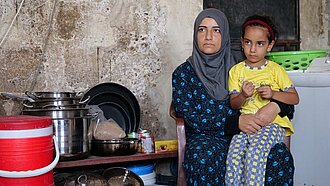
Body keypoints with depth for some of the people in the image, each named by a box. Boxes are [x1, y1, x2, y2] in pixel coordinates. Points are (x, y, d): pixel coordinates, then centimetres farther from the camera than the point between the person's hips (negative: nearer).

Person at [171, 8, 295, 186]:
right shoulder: (183, 73, 6)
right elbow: (191, 118, -7)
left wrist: (275, 107, -12)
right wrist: (236, 121, -19)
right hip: (204, 138, -2)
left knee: (280, 154, -29)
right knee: (204, 157, -39)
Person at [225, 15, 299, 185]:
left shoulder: (275, 70, 5)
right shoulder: (236, 71, 10)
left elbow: (295, 99, 5)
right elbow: (233, 104, 7)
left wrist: (273, 93, -12)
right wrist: (243, 96, -15)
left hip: (273, 122, -2)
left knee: (255, 152, -30)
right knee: (234, 153, -25)